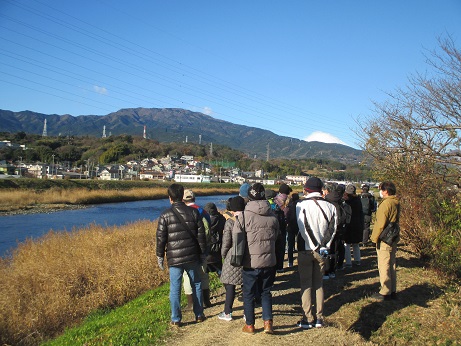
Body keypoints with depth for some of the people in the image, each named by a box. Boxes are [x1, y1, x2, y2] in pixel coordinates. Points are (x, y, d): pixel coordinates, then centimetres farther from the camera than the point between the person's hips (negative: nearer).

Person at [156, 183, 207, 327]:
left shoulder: (165, 215, -7)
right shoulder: (193, 212, 0)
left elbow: (161, 238, -4)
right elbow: (201, 235, 3)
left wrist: (160, 256, 7)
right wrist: (202, 253, 12)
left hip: (174, 258, -2)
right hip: (192, 257, 2)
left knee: (175, 288, 6)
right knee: (196, 285, 16)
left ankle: (176, 319, 12)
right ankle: (199, 314, 25)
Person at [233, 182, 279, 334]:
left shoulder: (244, 215, -13)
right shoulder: (273, 215, -1)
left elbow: (236, 236, -6)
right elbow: (276, 236, 10)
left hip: (250, 263, -3)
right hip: (269, 261, 3)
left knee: (248, 294, 12)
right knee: (266, 292, 19)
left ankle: (249, 325, 23)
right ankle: (268, 322, 13)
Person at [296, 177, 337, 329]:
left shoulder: (302, 205, -12)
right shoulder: (330, 206, 1)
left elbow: (303, 229, -15)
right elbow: (333, 228, 2)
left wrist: (315, 247, -9)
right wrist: (323, 246, 5)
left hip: (306, 250, -4)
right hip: (322, 250, 4)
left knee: (306, 285, 6)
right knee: (319, 284, 14)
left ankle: (308, 319, 9)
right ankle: (319, 318, 19)